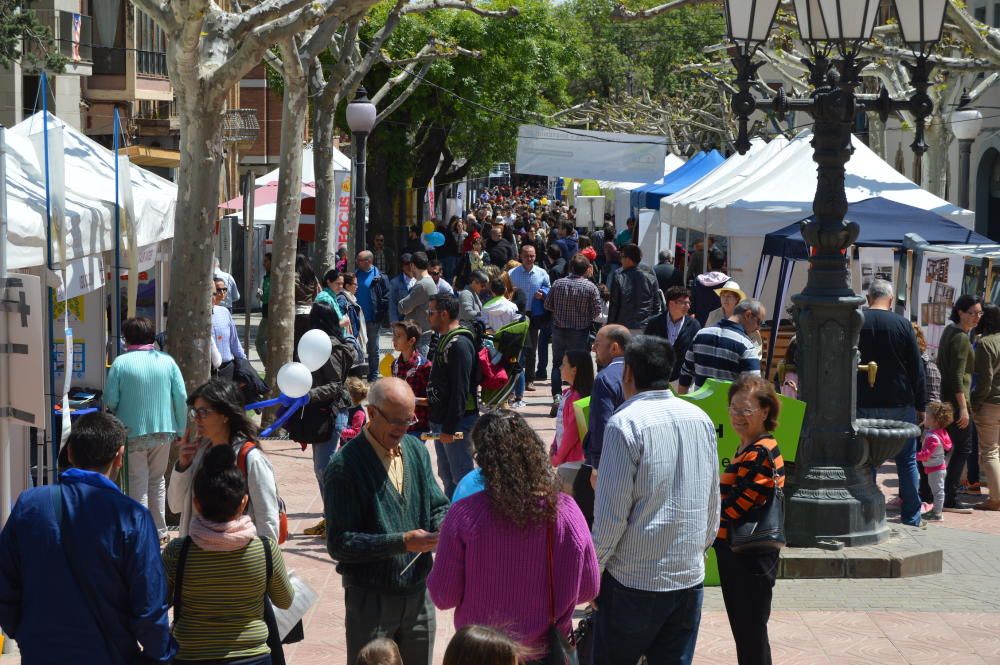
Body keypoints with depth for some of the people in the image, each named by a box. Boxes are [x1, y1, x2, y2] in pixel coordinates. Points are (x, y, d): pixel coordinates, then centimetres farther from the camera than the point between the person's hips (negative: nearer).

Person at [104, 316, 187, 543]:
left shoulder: (121, 363, -8)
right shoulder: (167, 362, 0)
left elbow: (110, 401, -10)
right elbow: (181, 398, -2)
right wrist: (180, 429, 7)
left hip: (133, 431, -3)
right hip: (164, 431, 3)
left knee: (138, 483, 4)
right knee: (157, 480, 18)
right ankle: (159, 531, 22)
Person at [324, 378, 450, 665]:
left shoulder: (416, 450, 6)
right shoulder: (345, 466, -15)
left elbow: (437, 507, 13)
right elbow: (339, 544, -18)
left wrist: (444, 525, -11)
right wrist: (402, 542, -25)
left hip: (418, 593, 6)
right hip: (370, 598, -6)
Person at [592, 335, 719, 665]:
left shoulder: (626, 423, -13)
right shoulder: (701, 419, 6)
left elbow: (612, 514, -14)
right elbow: (713, 505, 12)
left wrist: (592, 570, -4)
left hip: (634, 579, -5)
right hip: (690, 576, 5)